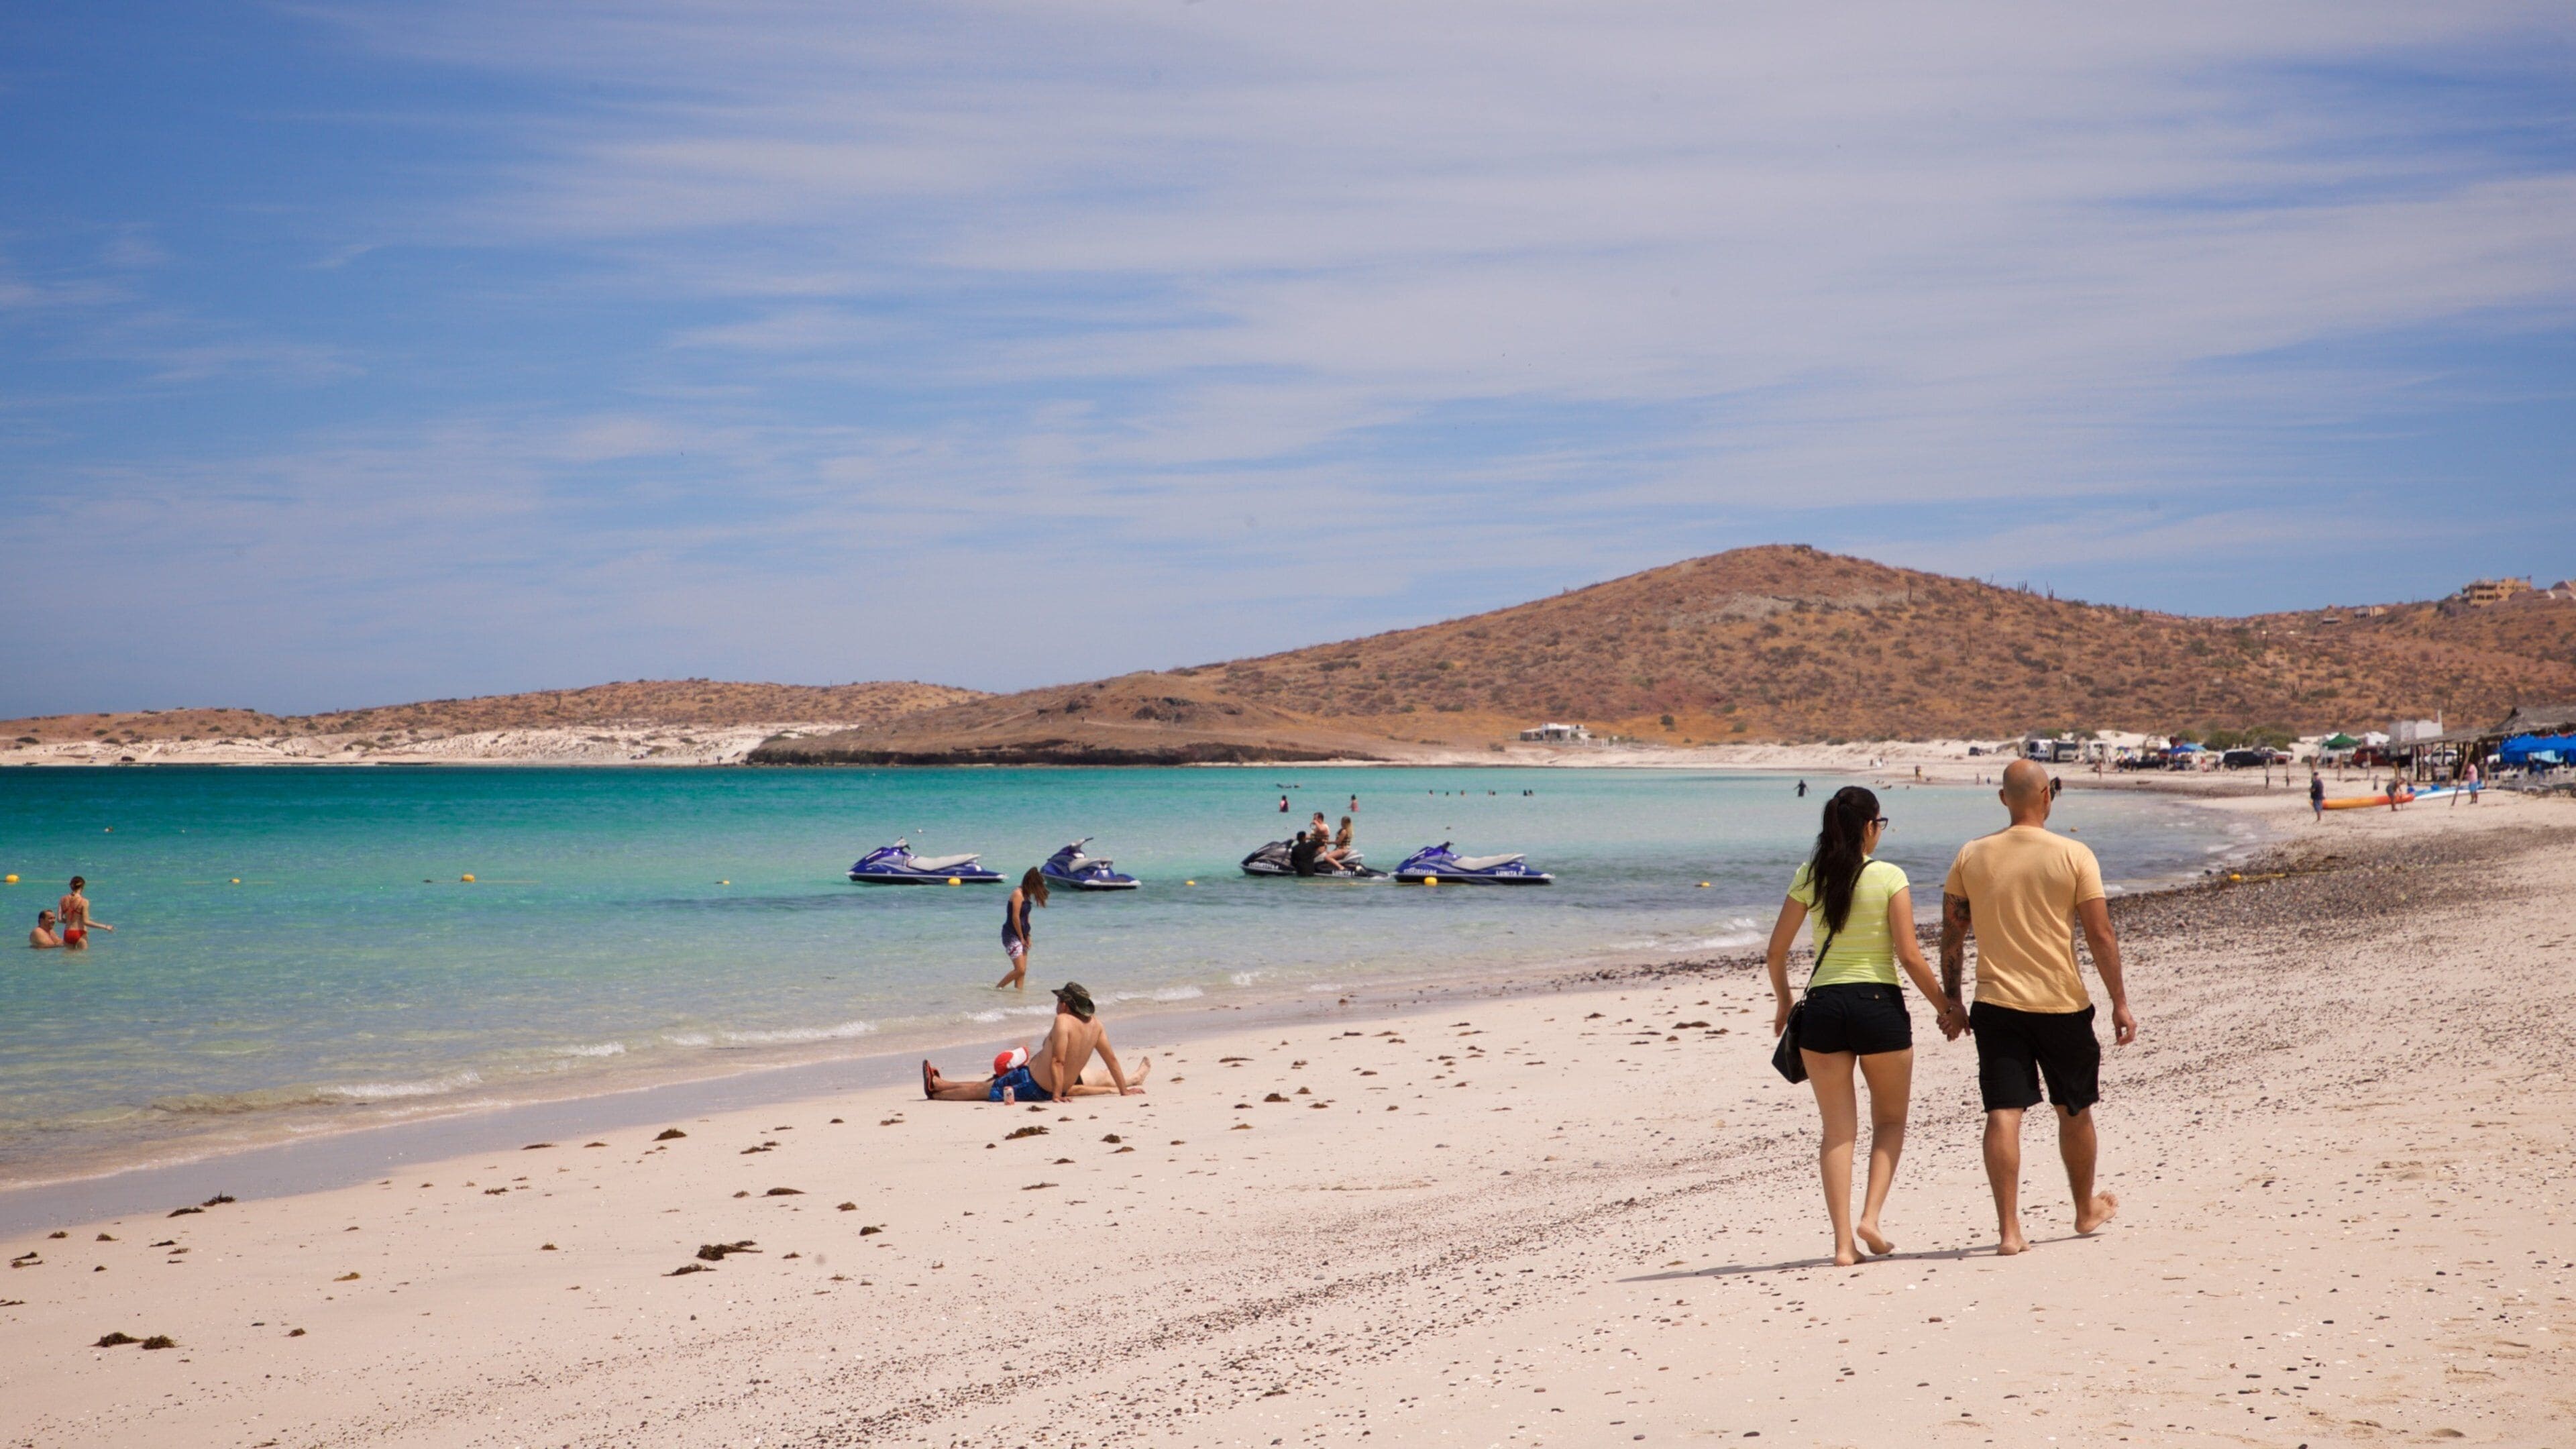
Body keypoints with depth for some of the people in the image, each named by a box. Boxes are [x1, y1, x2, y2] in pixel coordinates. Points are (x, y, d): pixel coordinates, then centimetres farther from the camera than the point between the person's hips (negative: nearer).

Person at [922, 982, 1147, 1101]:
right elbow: (1111, 1058, 3)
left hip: (1033, 1085, -7)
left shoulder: (1063, 1021, -25)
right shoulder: (1095, 1025, -3)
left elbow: (1058, 1061, -31)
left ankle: (936, 1089, 24)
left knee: (981, 1089, 10)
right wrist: (1124, 1091, 11)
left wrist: (1056, 1096, -28)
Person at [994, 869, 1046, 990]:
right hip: (1012, 935, -10)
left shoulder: (1026, 895, 13)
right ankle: (997, 988, -1)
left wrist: (1027, 936, 10)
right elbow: (1015, 917, -18)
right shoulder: (1018, 894, -15)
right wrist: (1022, 938, -11)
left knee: (1023, 970, 6)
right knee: (1020, 970, -13)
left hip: (1021, 936, 10)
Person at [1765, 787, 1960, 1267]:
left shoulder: (1808, 877, 3)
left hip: (1822, 1005, 2)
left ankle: (1843, 1241, 2)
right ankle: (1871, 1216, 0)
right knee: (1890, 1119, 17)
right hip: (1879, 1003, -2)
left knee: (1838, 1129, 8)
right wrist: (1945, 1007, 4)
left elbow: (1776, 952, 4)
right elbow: (1909, 956, -8)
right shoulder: (1888, 877, -6)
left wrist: (1784, 1003, 20)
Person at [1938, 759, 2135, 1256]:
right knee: (2074, 1112, 17)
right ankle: (2086, 1210, 35)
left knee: (2003, 1114, 0)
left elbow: (1952, 933, 4)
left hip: (1996, 1004, 1)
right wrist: (2120, 1003, 1)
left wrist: (1950, 999, 14)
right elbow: (2100, 935, -6)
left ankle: (2008, 1229, -6)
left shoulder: (1972, 856, 0)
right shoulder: (2073, 856, -7)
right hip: (2062, 1004, -1)